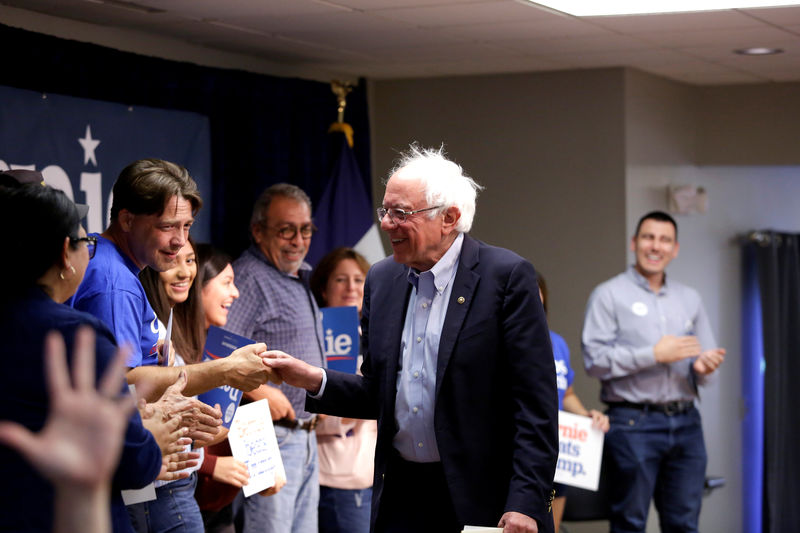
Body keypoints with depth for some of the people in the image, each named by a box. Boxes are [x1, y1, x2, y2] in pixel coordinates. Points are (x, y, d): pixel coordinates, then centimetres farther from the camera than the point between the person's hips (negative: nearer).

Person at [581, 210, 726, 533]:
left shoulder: (689, 299, 18)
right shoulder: (609, 295, 1)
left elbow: (708, 355, 19)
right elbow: (594, 359, -9)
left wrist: (703, 367, -5)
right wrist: (654, 355, -12)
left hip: (685, 422, 5)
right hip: (633, 423, -5)